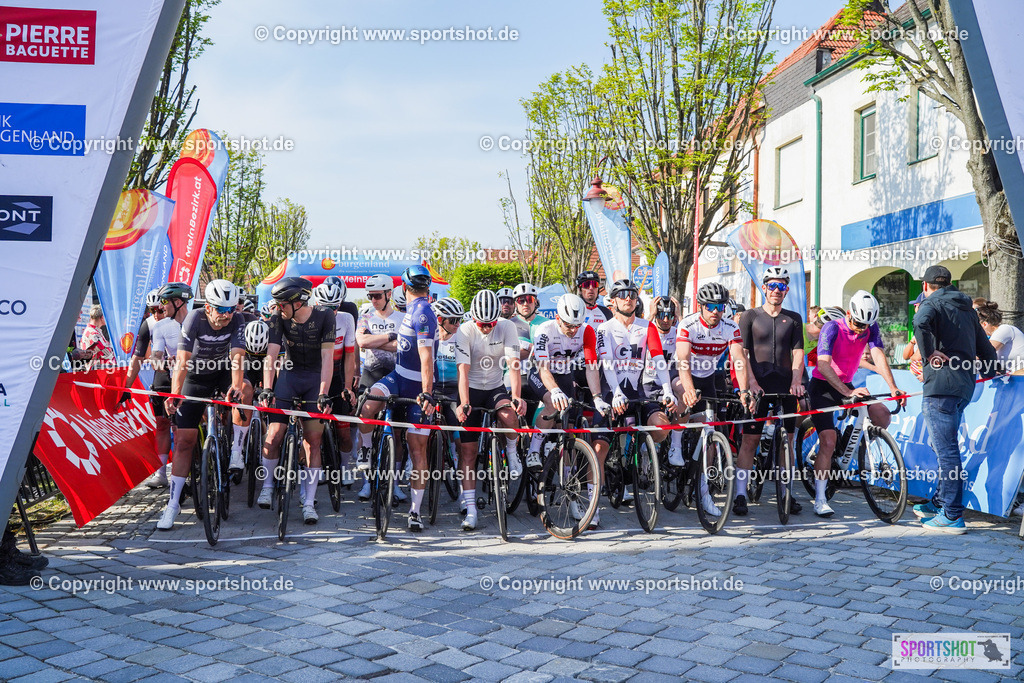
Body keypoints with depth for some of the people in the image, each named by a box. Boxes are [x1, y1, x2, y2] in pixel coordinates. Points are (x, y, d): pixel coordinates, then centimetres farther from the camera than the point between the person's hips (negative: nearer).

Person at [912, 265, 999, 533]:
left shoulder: (932, 303, -2)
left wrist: (929, 354, -18)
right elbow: (986, 350, 25)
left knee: (946, 450, -6)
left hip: (942, 385, -9)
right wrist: (989, 375, 39)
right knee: (943, 445, 20)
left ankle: (952, 516, -3)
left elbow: (921, 321, -28)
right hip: (965, 386, 9)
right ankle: (940, 502, 29)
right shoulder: (967, 309, 21)